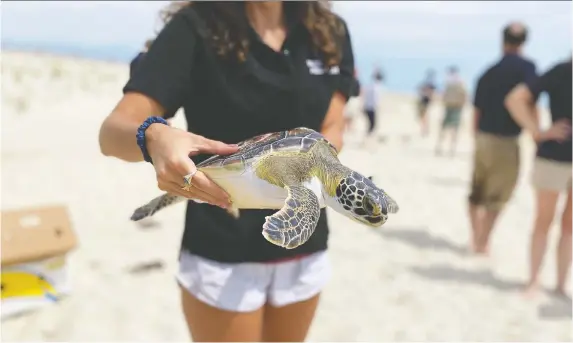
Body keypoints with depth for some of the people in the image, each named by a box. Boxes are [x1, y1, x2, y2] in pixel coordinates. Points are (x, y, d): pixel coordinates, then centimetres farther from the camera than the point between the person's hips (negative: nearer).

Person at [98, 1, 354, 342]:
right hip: (222, 253, -4)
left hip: (304, 245, 5)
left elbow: (332, 134, -2)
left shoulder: (331, 33, 2)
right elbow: (113, 131, -18)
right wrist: (154, 137, -41)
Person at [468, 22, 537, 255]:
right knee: (496, 197, 5)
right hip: (506, 140, -6)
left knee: (477, 191, 16)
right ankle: (482, 242, 9)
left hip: (484, 138, 6)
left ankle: (476, 238, 27)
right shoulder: (526, 67, -8)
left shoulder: (488, 72, 10)